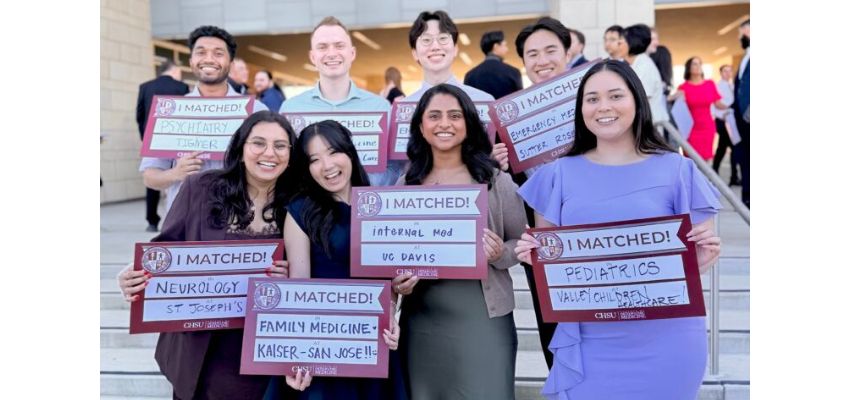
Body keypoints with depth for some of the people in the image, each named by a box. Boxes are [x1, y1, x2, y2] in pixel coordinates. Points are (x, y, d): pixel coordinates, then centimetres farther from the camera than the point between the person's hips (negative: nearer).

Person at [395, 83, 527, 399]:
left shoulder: (496, 181, 0)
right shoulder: (406, 185, 7)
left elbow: (522, 243, 5)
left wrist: (500, 254, -15)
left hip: (483, 317, -2)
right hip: (422, 320, 3)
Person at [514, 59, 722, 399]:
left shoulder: (677, 170, 0)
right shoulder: (559, 174, 3)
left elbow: (696, 257, 6)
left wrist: (705, 255, -15)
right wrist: (532, 254, -12)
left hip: (665, 341, 0)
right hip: (590, 341, 1)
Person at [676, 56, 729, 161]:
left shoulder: (710, 84, 5)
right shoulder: (683, 87, -4)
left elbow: (718, 104, 9)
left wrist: (730, 108, -6)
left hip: (707, 127, 3)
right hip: (691, 128, -3)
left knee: (705, 158, 4)